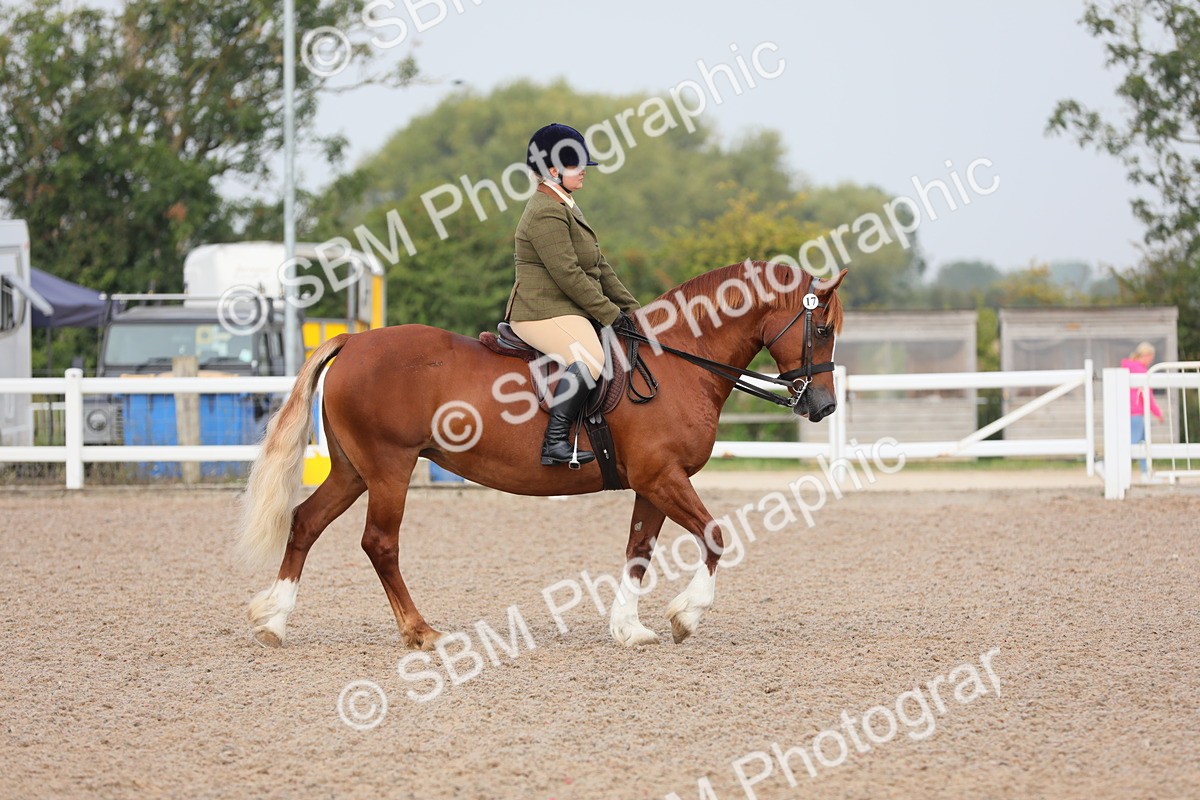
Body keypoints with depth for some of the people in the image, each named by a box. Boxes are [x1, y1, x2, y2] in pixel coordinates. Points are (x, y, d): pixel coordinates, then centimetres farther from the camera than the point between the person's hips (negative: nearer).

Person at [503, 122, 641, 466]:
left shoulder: (565, 207, 21)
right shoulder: (546, 213, -14)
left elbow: (599, 267, 23)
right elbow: (568, 274, -20)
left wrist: (631, 308, 17)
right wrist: (610, 313, -15)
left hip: (566, 311, 11)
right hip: (542, 312, -11)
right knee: (589, 359, -34)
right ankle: (554, 441, -35)